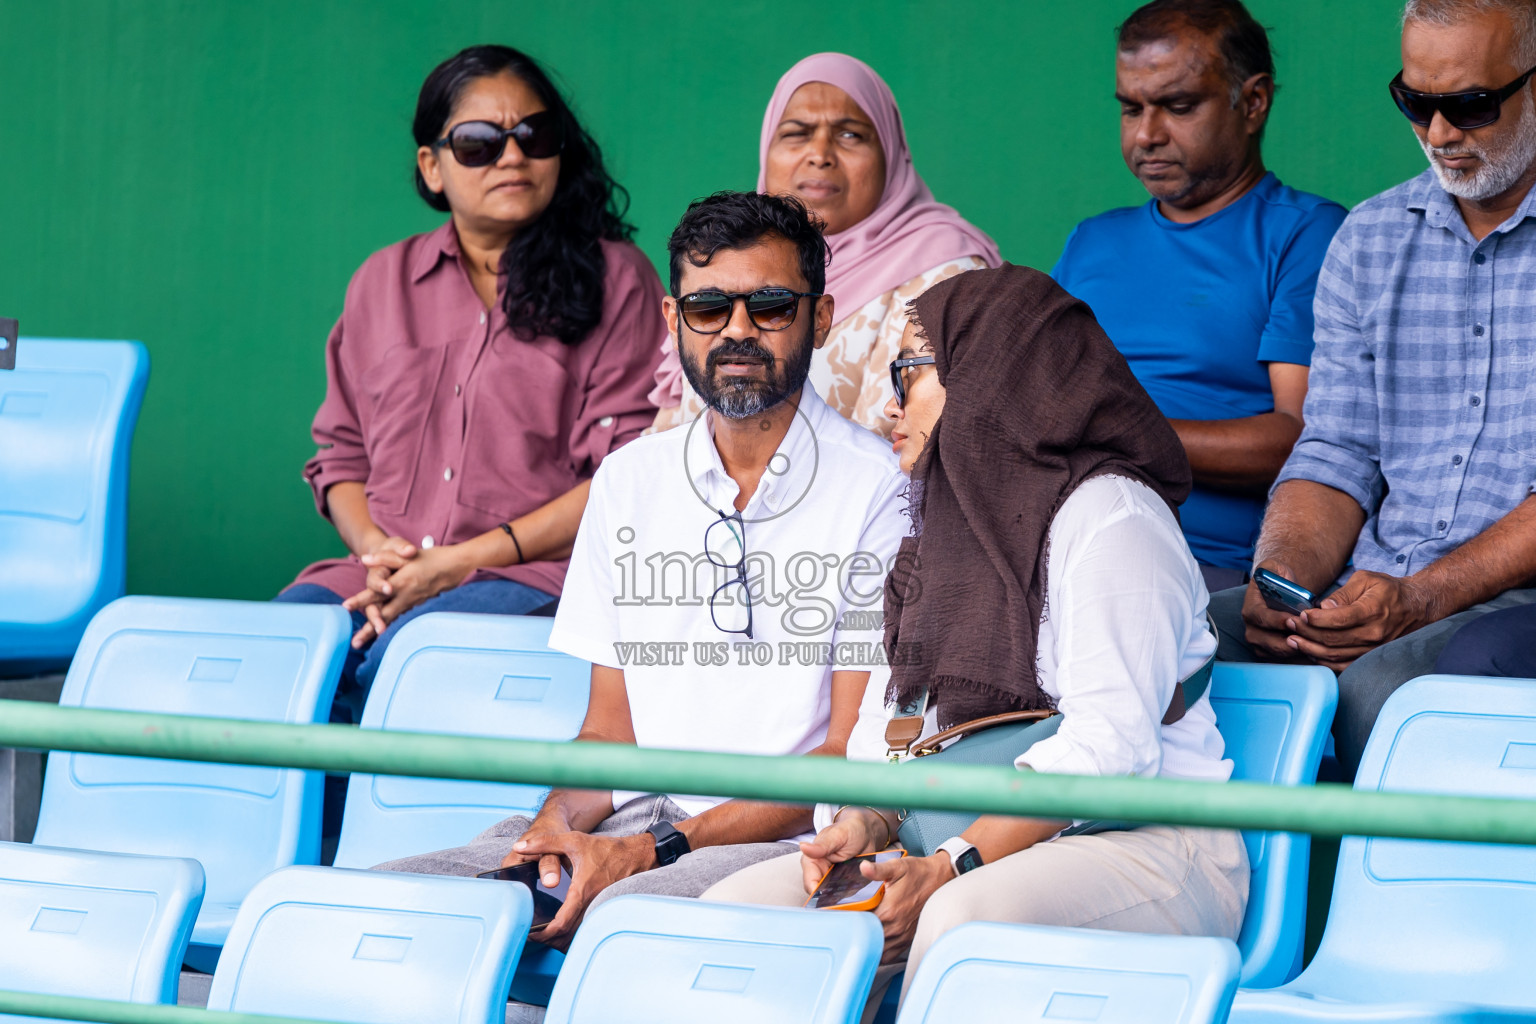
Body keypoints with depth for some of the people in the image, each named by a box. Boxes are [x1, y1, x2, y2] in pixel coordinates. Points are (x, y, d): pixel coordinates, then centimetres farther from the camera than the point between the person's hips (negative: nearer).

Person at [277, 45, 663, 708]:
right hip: (384, 573, 4)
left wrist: (462, 561, -10)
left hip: (533, 575, -4)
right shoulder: (382, 282, 22)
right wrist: (373, 545, -2)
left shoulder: (616, 279, 7)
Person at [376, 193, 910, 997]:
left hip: (787, 842, -5)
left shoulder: (878, 489, -2)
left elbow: (854, 758, -7)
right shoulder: (630, 480, 17)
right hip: (635, 820, 5)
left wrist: (650, 852, -17)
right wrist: (559, 823, -6)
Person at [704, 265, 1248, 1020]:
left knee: (964, 919, -39)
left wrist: (951, 867, -25)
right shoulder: (940, 525, 21)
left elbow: (1108, 745, -19)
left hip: (1143, 845, -8)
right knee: (737, 904, -11)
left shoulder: (1110, 517, -9)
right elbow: (894, 707, 18)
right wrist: (867, 820, -5)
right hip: (966, 843, 8)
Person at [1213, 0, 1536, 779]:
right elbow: (1335, 456, 14)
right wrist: (1281, 581, -9)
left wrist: (1421, 599, -18)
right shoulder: (1370, 239, 18)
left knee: (1382, 685, -36)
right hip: (1370, 596, 5)